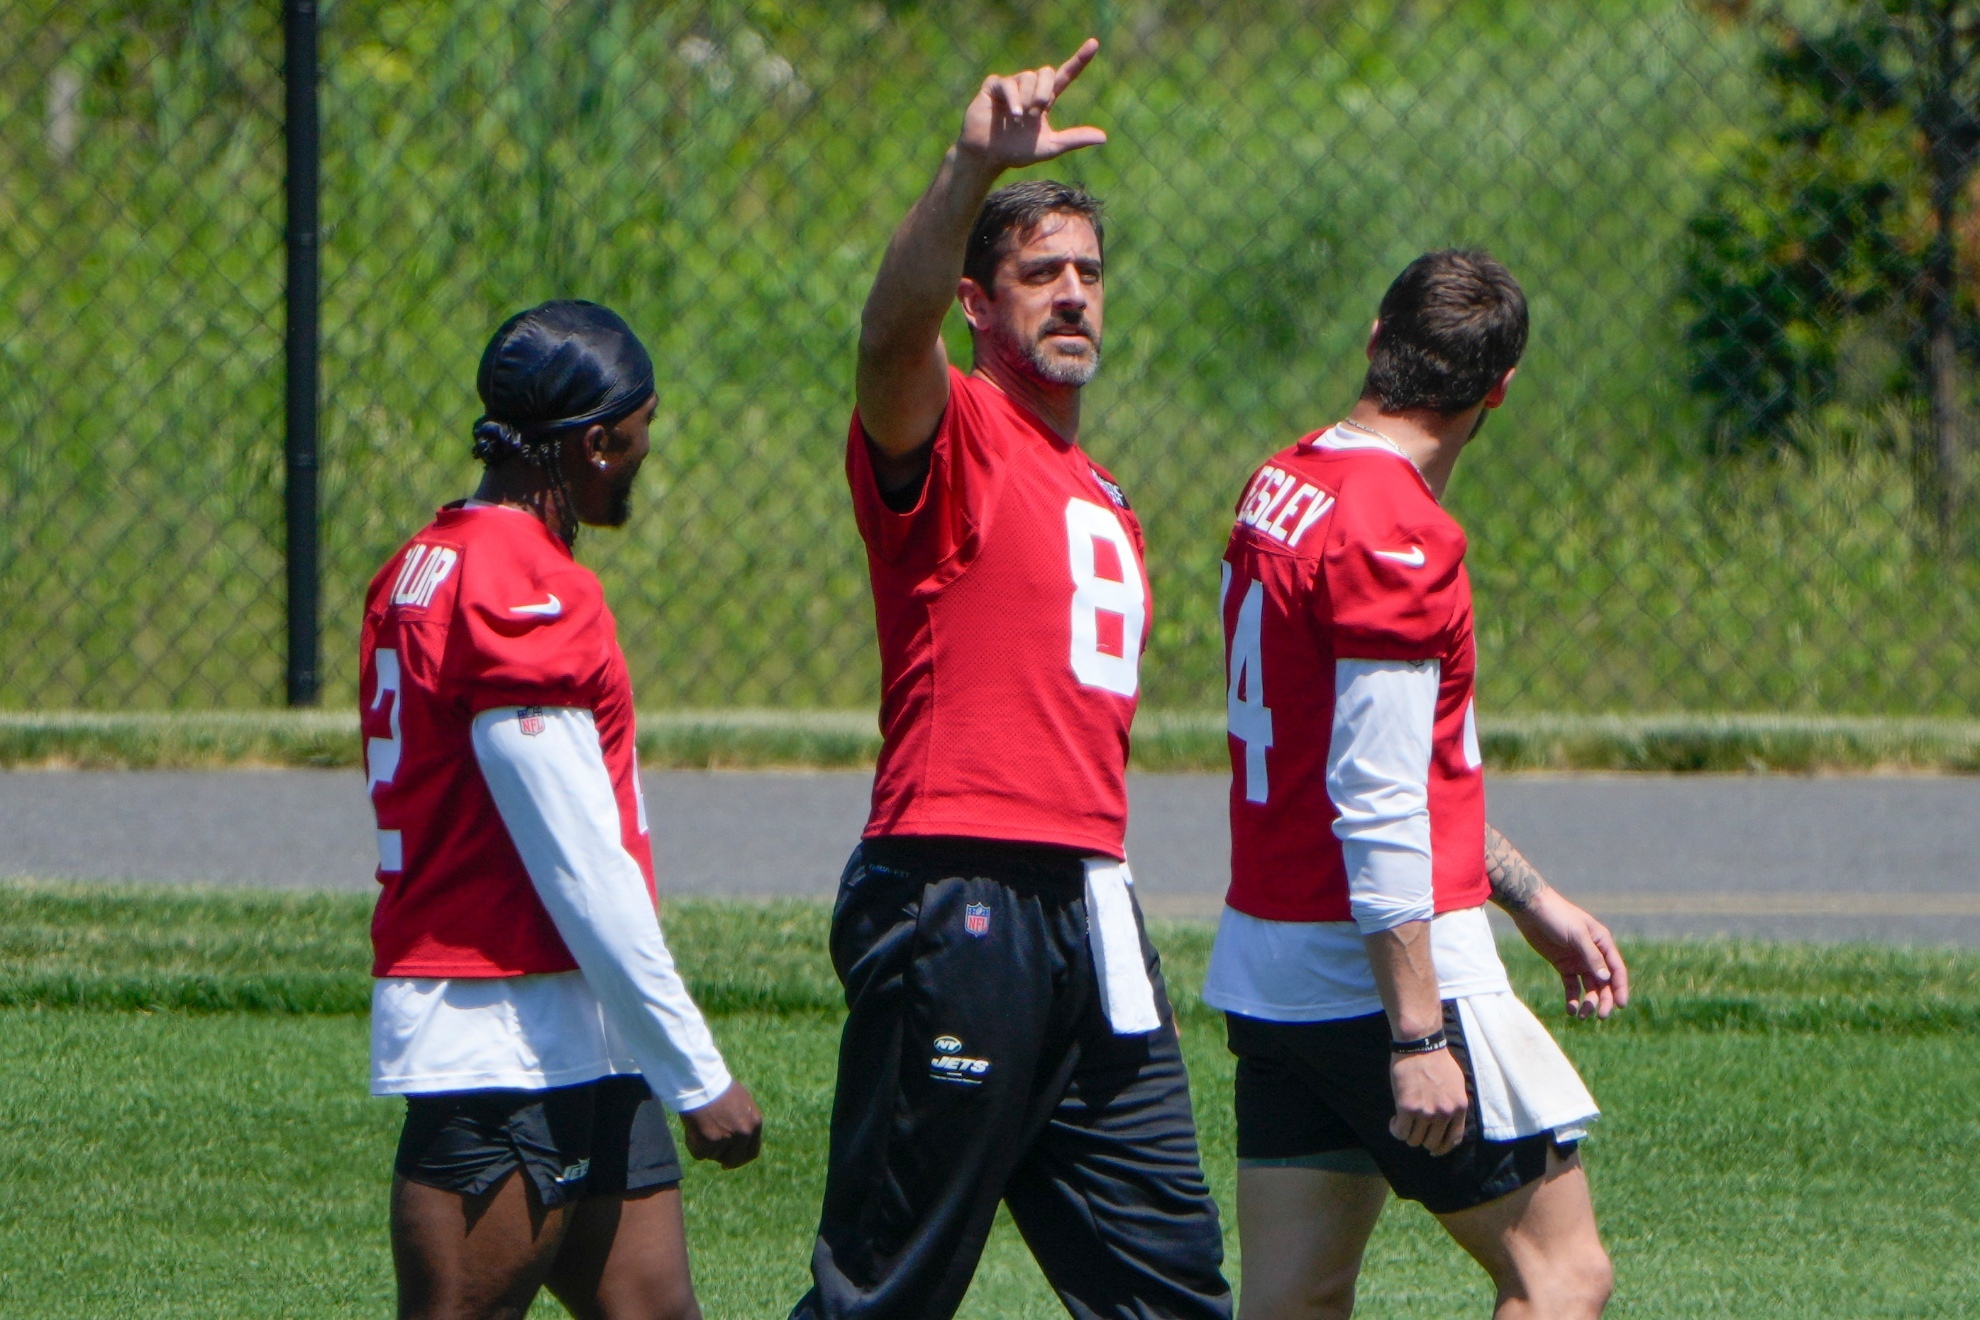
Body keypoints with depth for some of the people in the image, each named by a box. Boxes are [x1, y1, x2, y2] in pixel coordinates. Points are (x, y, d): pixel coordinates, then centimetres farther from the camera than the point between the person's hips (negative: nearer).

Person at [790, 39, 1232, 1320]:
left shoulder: (1105, 502, 23)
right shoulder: (952, 436, -3)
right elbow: (893, 332, -27)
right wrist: (972, 173, -43)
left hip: (1088, 913, 8)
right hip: (958, 910, -8)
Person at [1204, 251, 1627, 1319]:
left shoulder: (1283, 484, 13)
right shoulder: (1398, 537, -17)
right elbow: (1375, 804, -22)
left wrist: (1529, 897, 28)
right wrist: (1418, 1037, -22)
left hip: (1269, 972, 9)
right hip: (1386, 977, -9)